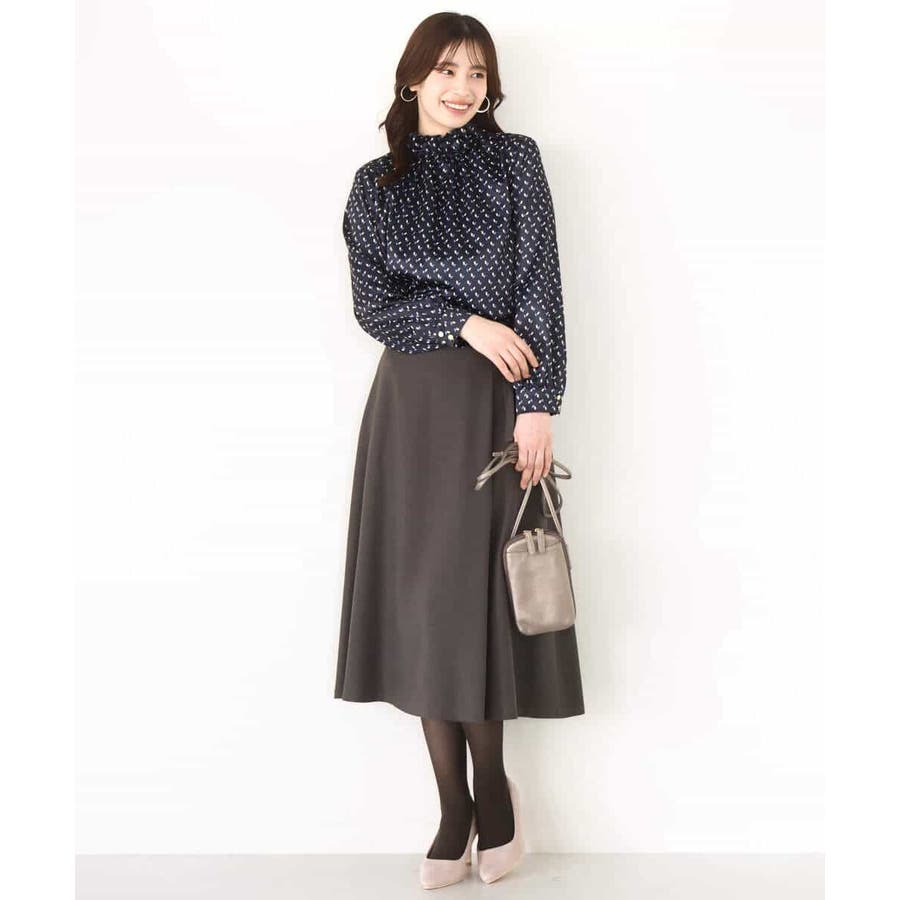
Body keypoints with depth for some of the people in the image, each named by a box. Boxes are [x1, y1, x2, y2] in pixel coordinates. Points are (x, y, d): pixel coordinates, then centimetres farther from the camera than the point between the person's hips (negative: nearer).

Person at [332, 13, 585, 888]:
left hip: (494, 403, -2)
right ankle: (453, 806, 12)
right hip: (411, 404, 2)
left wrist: (537, 405, -11)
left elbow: (540, 289, -3)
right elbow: (373, 304, 1)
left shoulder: (515, 162, 4)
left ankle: (491, 785, 19)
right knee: (418, 593, 1)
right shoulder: (376, 184, 9)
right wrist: (466, 323, -13)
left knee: (481, 593, -2)